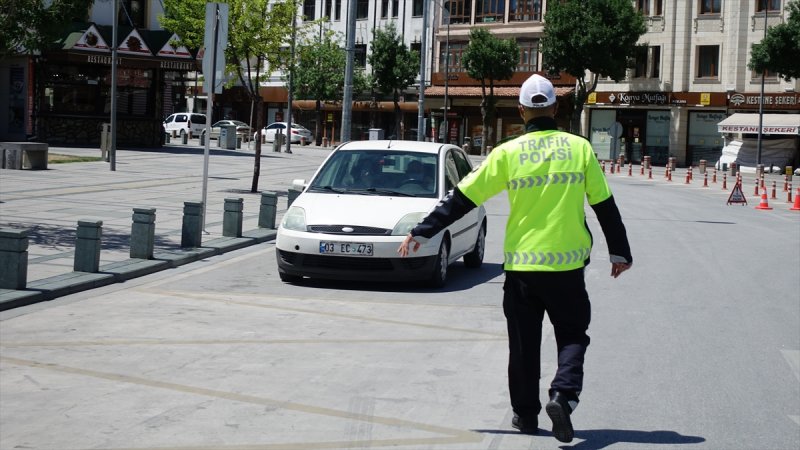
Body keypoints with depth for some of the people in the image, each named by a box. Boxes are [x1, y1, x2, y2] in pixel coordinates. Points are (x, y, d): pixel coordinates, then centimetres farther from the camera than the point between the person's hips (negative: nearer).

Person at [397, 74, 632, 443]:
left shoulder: (509, 152, -4)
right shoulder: (579, 147, -1)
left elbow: (462, 198, -3)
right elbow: (605, 205, 5)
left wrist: (422, 233, 4)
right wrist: (619, 251, 17)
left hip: (521, 265, 0)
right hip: (567, 264, 0)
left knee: (524, 343, 14)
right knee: (572, 335, 13)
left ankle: (525, 413, 19)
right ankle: (563, 394, -10)